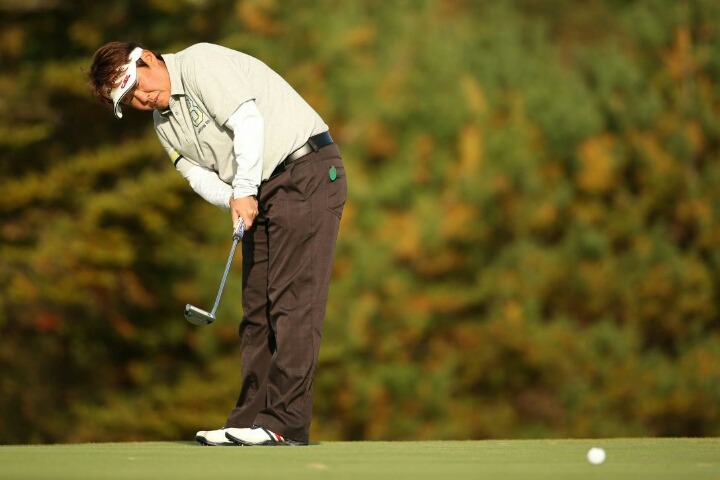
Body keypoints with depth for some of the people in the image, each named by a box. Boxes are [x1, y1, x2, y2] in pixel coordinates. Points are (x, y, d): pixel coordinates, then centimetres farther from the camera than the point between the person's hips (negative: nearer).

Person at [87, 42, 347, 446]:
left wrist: (245, 190, -21)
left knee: (293, 300, -13)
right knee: (257, 307, 7)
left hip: (307, 173, -10)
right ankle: (252, 418, 8)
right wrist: (232, 200, -14)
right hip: (258, 198, 10)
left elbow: (247, 121, -20)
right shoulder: (165, 125, 16)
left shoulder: (201, 63, -10)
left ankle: (286, 423, -18)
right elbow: (201, 176, 7)